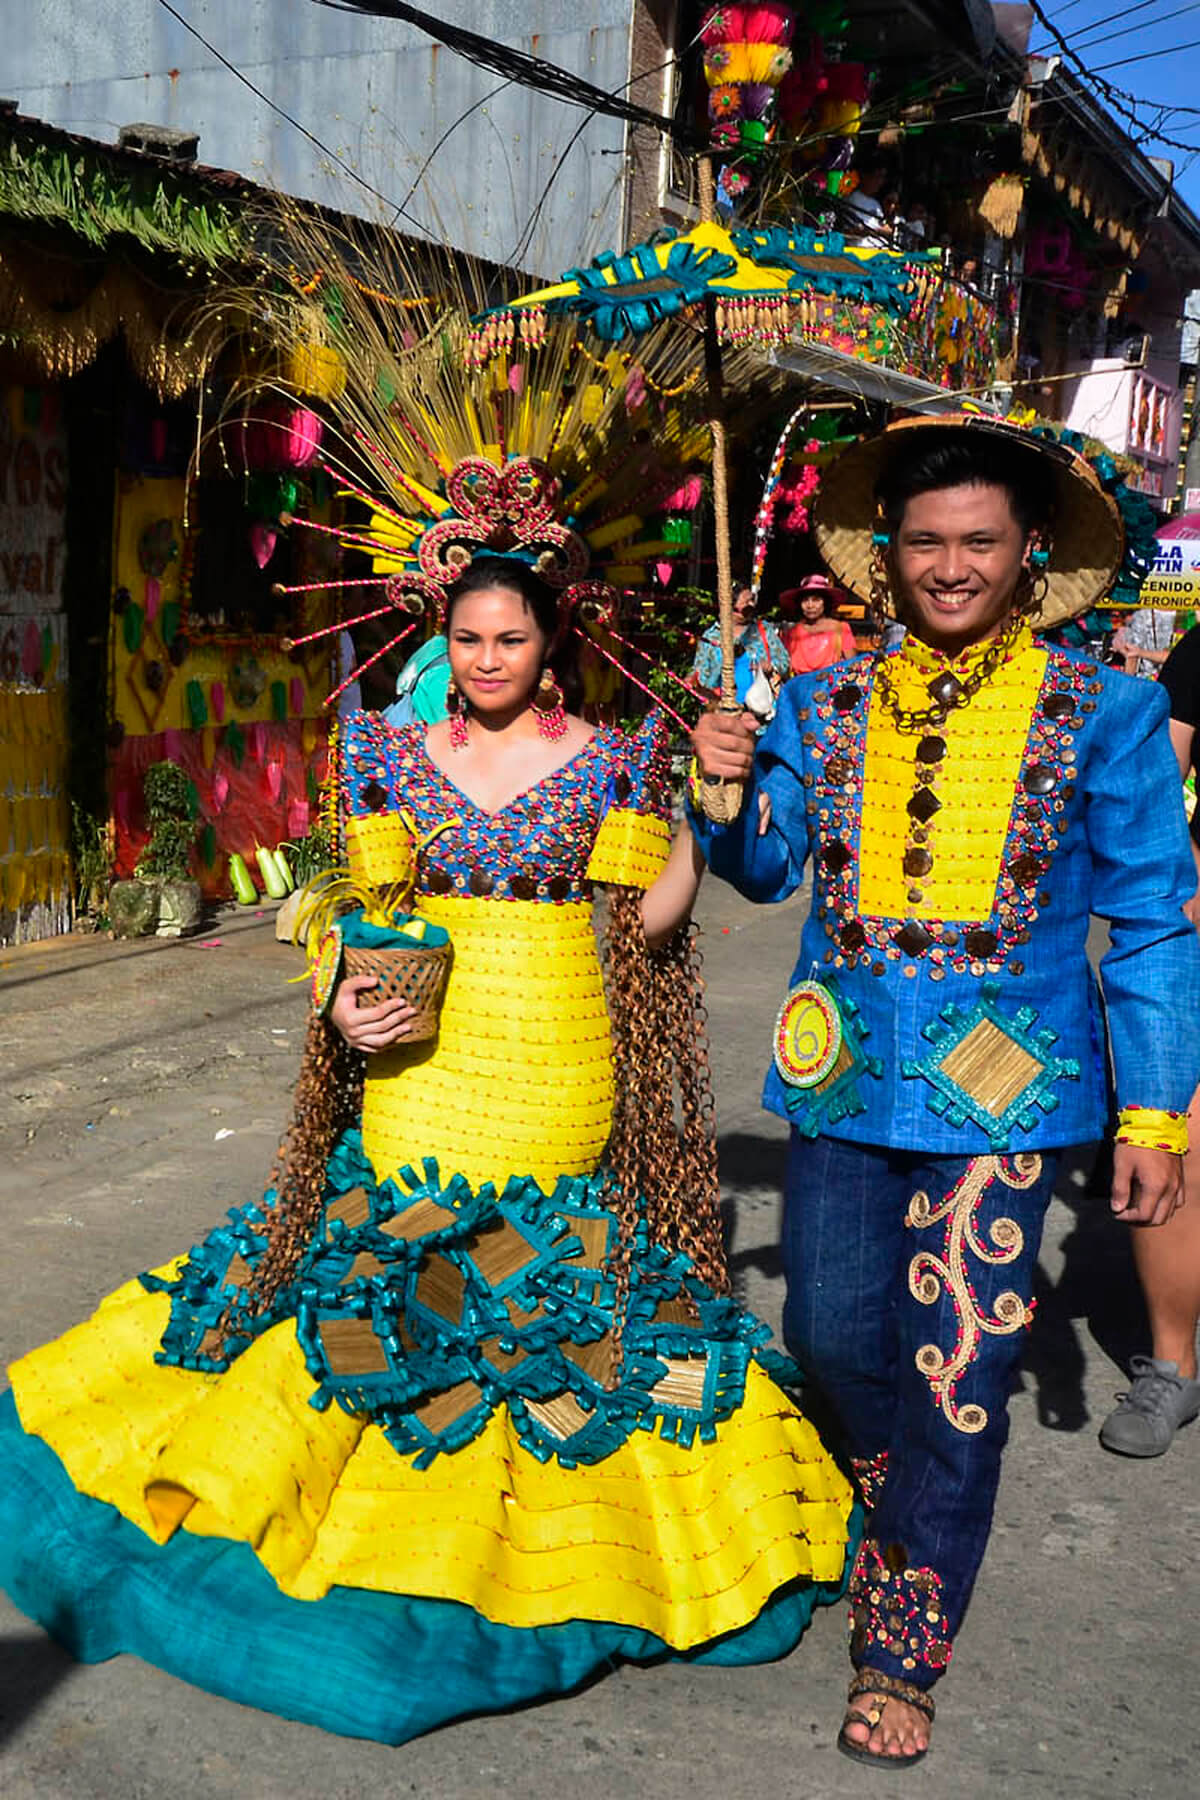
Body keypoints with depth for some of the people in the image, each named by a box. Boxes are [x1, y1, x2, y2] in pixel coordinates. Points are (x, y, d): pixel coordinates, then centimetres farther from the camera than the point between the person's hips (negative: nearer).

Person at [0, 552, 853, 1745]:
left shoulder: (613, 762, 1)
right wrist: (346, 1005, -10)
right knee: (387, 1266, 4)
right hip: (419, 1076, 2)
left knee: (557, 1280, 4)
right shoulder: (395, 756, 6)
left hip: (560, 1084, -1)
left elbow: (642, 923, -2)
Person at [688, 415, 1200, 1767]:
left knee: (957, 1376, 0)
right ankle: (912, 1517, 44)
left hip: (1001, 1089, -3)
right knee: (829, 1338, 11)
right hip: (844, 1076, 3)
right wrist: (729, 791, -13)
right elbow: (764, 868, 9)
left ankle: (903, 1652, 20)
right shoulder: (825, 704, 6)